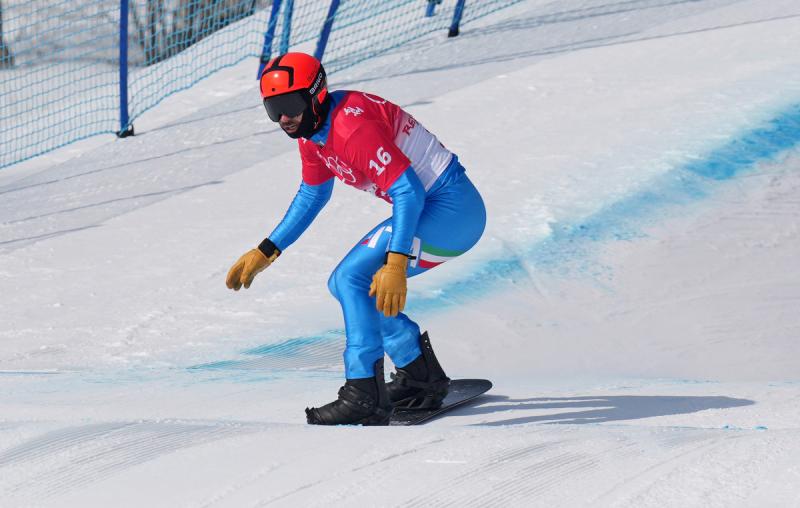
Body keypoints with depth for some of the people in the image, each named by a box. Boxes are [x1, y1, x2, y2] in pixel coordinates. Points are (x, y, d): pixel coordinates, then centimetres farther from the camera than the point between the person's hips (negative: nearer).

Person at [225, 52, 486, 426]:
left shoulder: (352, 125, -24)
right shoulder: (310, 129, 6)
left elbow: (408, 192, -30)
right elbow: (312, 195, 23)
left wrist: (395, 264, -39)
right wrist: (266, 252, 20)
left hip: (452, 209, -10)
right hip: (430, 211, 10)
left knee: (354, 278, -20)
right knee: (345, 284, 13)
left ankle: (365, 397, -20)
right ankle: (421, 376, 22)